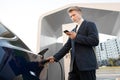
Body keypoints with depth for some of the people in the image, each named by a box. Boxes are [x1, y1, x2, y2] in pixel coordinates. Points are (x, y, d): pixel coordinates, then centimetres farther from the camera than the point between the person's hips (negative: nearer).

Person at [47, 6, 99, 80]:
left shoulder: (90, 24, 4)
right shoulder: (73, 30, 22)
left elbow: (95, 41, -11)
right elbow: (67, 46, 18)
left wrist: (76, 37, -11)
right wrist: (55, 57, 9)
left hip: (87, 64, -6)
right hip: (74, 65, 6)